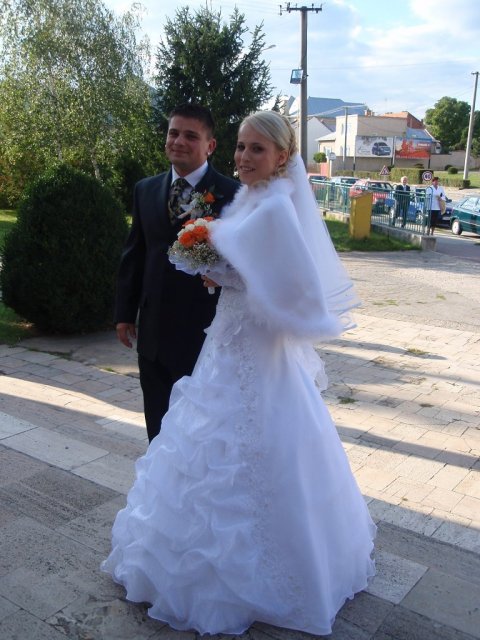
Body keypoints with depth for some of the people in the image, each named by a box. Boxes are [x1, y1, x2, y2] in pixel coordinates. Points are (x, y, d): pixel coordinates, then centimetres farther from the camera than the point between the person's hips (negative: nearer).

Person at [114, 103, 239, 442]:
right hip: (153, 332, 5)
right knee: (158, 423, 18)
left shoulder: (232, 194, -10)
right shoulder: (146, 190, 7)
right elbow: (134, 255, 11)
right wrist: (125, 312, 10)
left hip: (206, 332, -5)